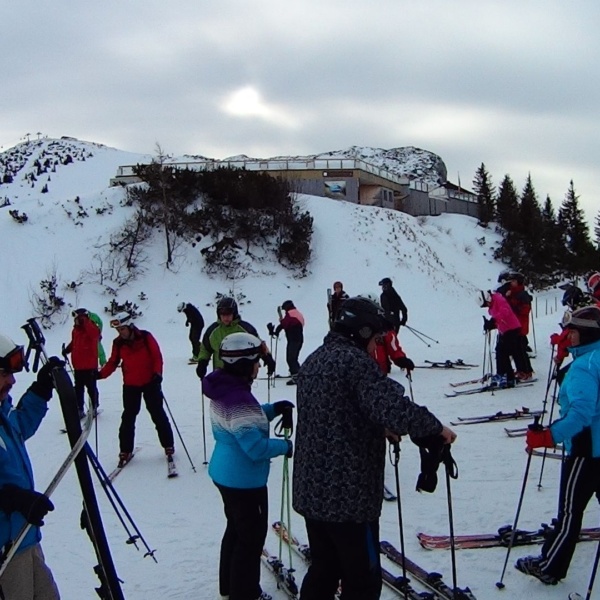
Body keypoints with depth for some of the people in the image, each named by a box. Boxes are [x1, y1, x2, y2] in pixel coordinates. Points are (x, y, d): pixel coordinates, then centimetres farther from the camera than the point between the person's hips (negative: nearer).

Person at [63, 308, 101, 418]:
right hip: (78, 366, 7)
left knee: (91, 388, 5)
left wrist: (84, 322, -38)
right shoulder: (76, 330, 9)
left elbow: (94, 333, -36)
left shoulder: (92, 329, -11)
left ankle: (94, 408, 19)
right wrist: (67, 349, 7)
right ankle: (80, 410, 18)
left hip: (90, 366, -7)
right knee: (78, 389, 11)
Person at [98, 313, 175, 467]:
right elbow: (113, 362, 1)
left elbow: (157, 356, -10)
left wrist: (157, 373, -21)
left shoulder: (146, 337, -12)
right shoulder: (118, 343, -3)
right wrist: (101, 374, -13)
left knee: (158, 414, 4)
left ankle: (168, 445, 15)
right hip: (130, 385, 3)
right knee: (128, 417, 4)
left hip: (150, 382, -2)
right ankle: (125, 451, 13)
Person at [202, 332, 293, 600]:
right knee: (252, 537, 7)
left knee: (236, 530, 24)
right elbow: (256, 447, -30)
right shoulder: (239, 400, -30)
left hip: (226, 473, 10)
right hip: (244, 480, -10)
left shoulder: (224, 390, 1)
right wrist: (285, 446, -14)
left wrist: (273, 409, 4)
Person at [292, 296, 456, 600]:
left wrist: (379, 430, 21)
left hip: (311, 490, 9)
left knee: (323, 570, 21)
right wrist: (435, 428, -13)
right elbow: (393, 406, -28)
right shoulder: (355, 361, -16)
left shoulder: (312, 361, 13)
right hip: (349, 493, -9)